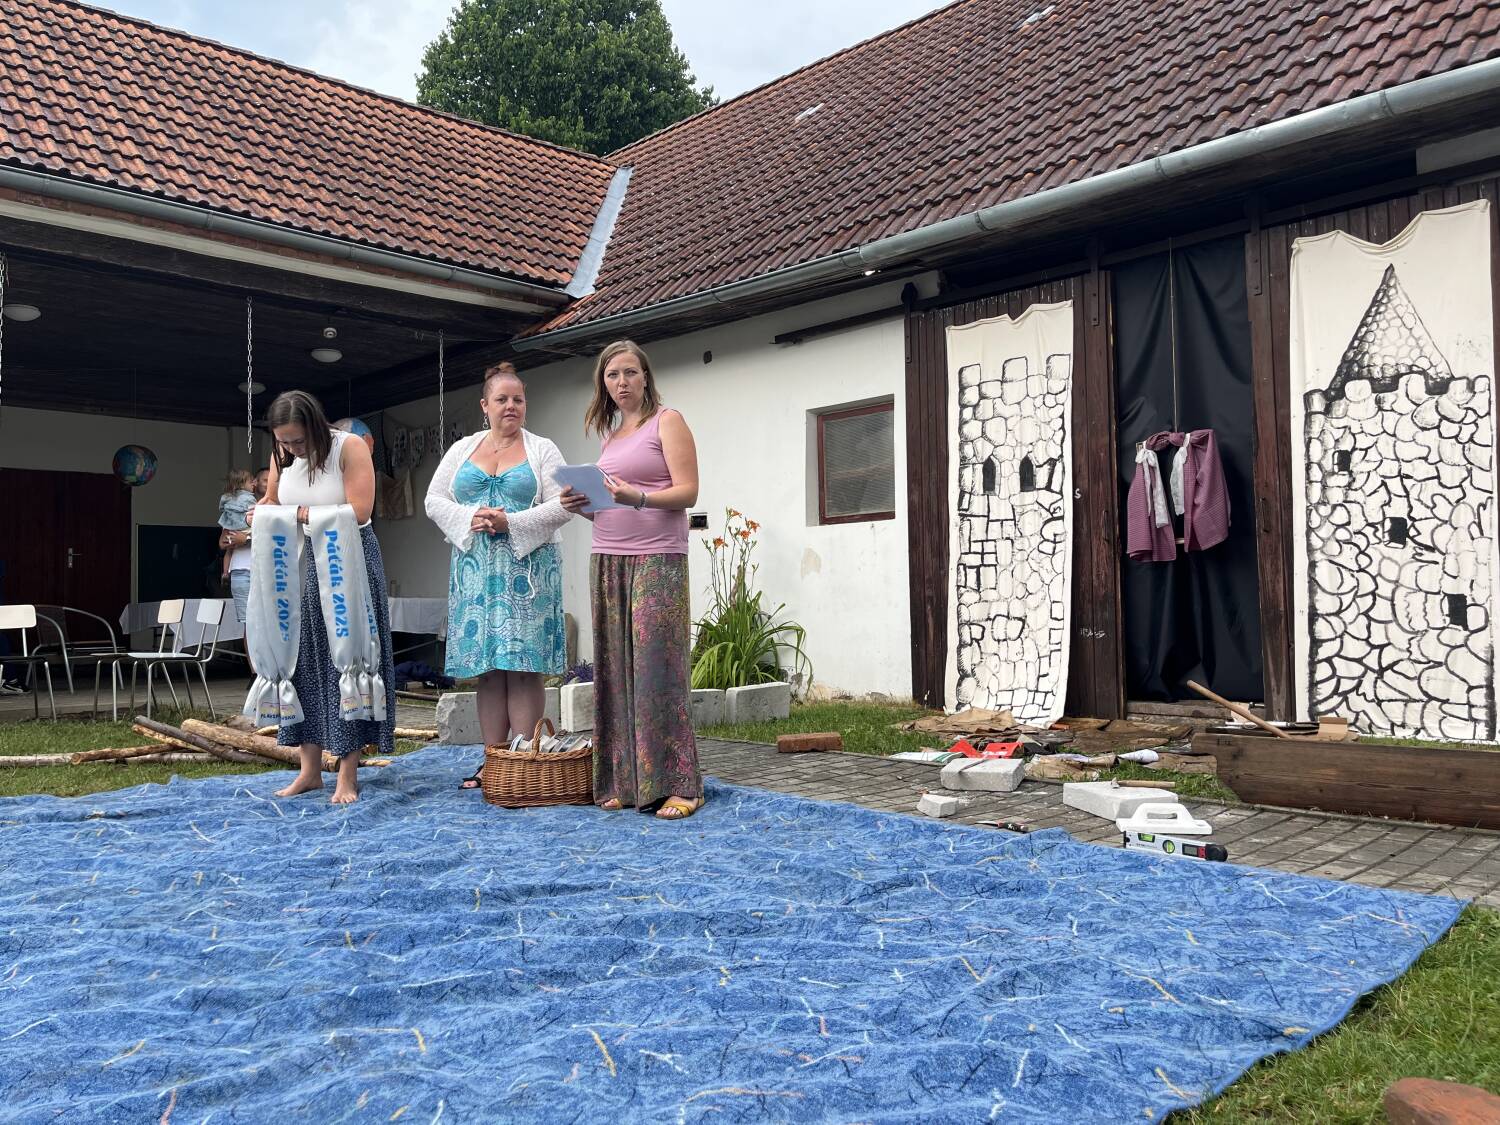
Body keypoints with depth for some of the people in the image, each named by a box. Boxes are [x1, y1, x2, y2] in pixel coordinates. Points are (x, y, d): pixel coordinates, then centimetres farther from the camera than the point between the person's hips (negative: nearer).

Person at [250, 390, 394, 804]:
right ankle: (310, 769, 13)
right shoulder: (283, 455, 3)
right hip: (301, 566, 6)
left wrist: (307, 514, -21)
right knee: (302, 661, 5)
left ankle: (348, 774, 1)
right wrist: (260, 512, -6)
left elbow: (358, 512, -22)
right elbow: (271, 499, 16)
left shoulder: (349, 448, -14)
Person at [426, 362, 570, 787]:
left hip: (528, 569, -3)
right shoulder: (461, 450, 15)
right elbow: (434, 501, 10)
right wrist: (470, 518, -9)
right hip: (476, 569, 3)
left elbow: (561, 507, -4)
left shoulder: (543, 450, 5)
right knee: (488, 669, 3)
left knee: (524, 668, -6)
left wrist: (511, 522, -15)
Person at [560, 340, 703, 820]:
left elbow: (688, 492, -8)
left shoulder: (667, 421, 2)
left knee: (657, 668, -10)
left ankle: (676, 786, -5)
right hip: (607, 560, 6)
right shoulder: (611, 435, 20)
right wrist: (582, 504, 3)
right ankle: (624, 781, 8)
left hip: (657, 560, -6)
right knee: (615, 669, 2)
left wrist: (637, 497, -23)